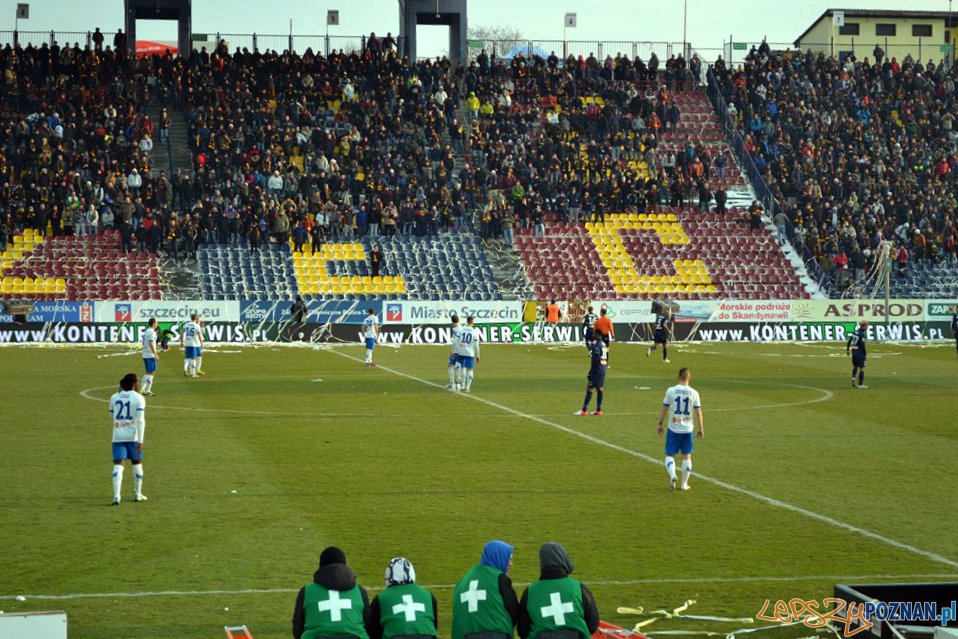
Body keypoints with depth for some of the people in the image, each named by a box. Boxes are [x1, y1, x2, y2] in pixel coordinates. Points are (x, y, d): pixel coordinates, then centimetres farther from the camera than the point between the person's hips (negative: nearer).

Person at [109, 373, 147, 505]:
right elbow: (140, 421, -11)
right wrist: (140, 441, -14)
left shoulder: (114, 397, 8)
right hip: (133, 436, -2)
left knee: (118, 465, -4)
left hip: (118, 436, 2)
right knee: (137, 463, 17)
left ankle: (116, 496, -19)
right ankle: (138, 494, 27)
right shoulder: (138, 398, -5)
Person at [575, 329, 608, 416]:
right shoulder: (604, 344, 12)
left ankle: (584, 410, -5)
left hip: (596, 370, -9)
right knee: (599, 389, 11)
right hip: (603, 370, 9)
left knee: (589, 389, -5)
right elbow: (606, 358, 16)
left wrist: (591, 371, -16)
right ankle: (599, 410, 13)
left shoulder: (596, 344, -15)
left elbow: (595, 359, -18)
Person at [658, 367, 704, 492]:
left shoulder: (671, 391, -7)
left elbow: (664, 410, -1)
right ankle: (684, 484, 18)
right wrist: (701, 429, 8)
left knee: (670, 454, 8)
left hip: (673, 429, -1)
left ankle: (672, 476, -17)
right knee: (687, 456, 13)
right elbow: (698, 413, -2)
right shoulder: (694, 393, -6)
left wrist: (660, 424, 12)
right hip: (687, 429, 1)